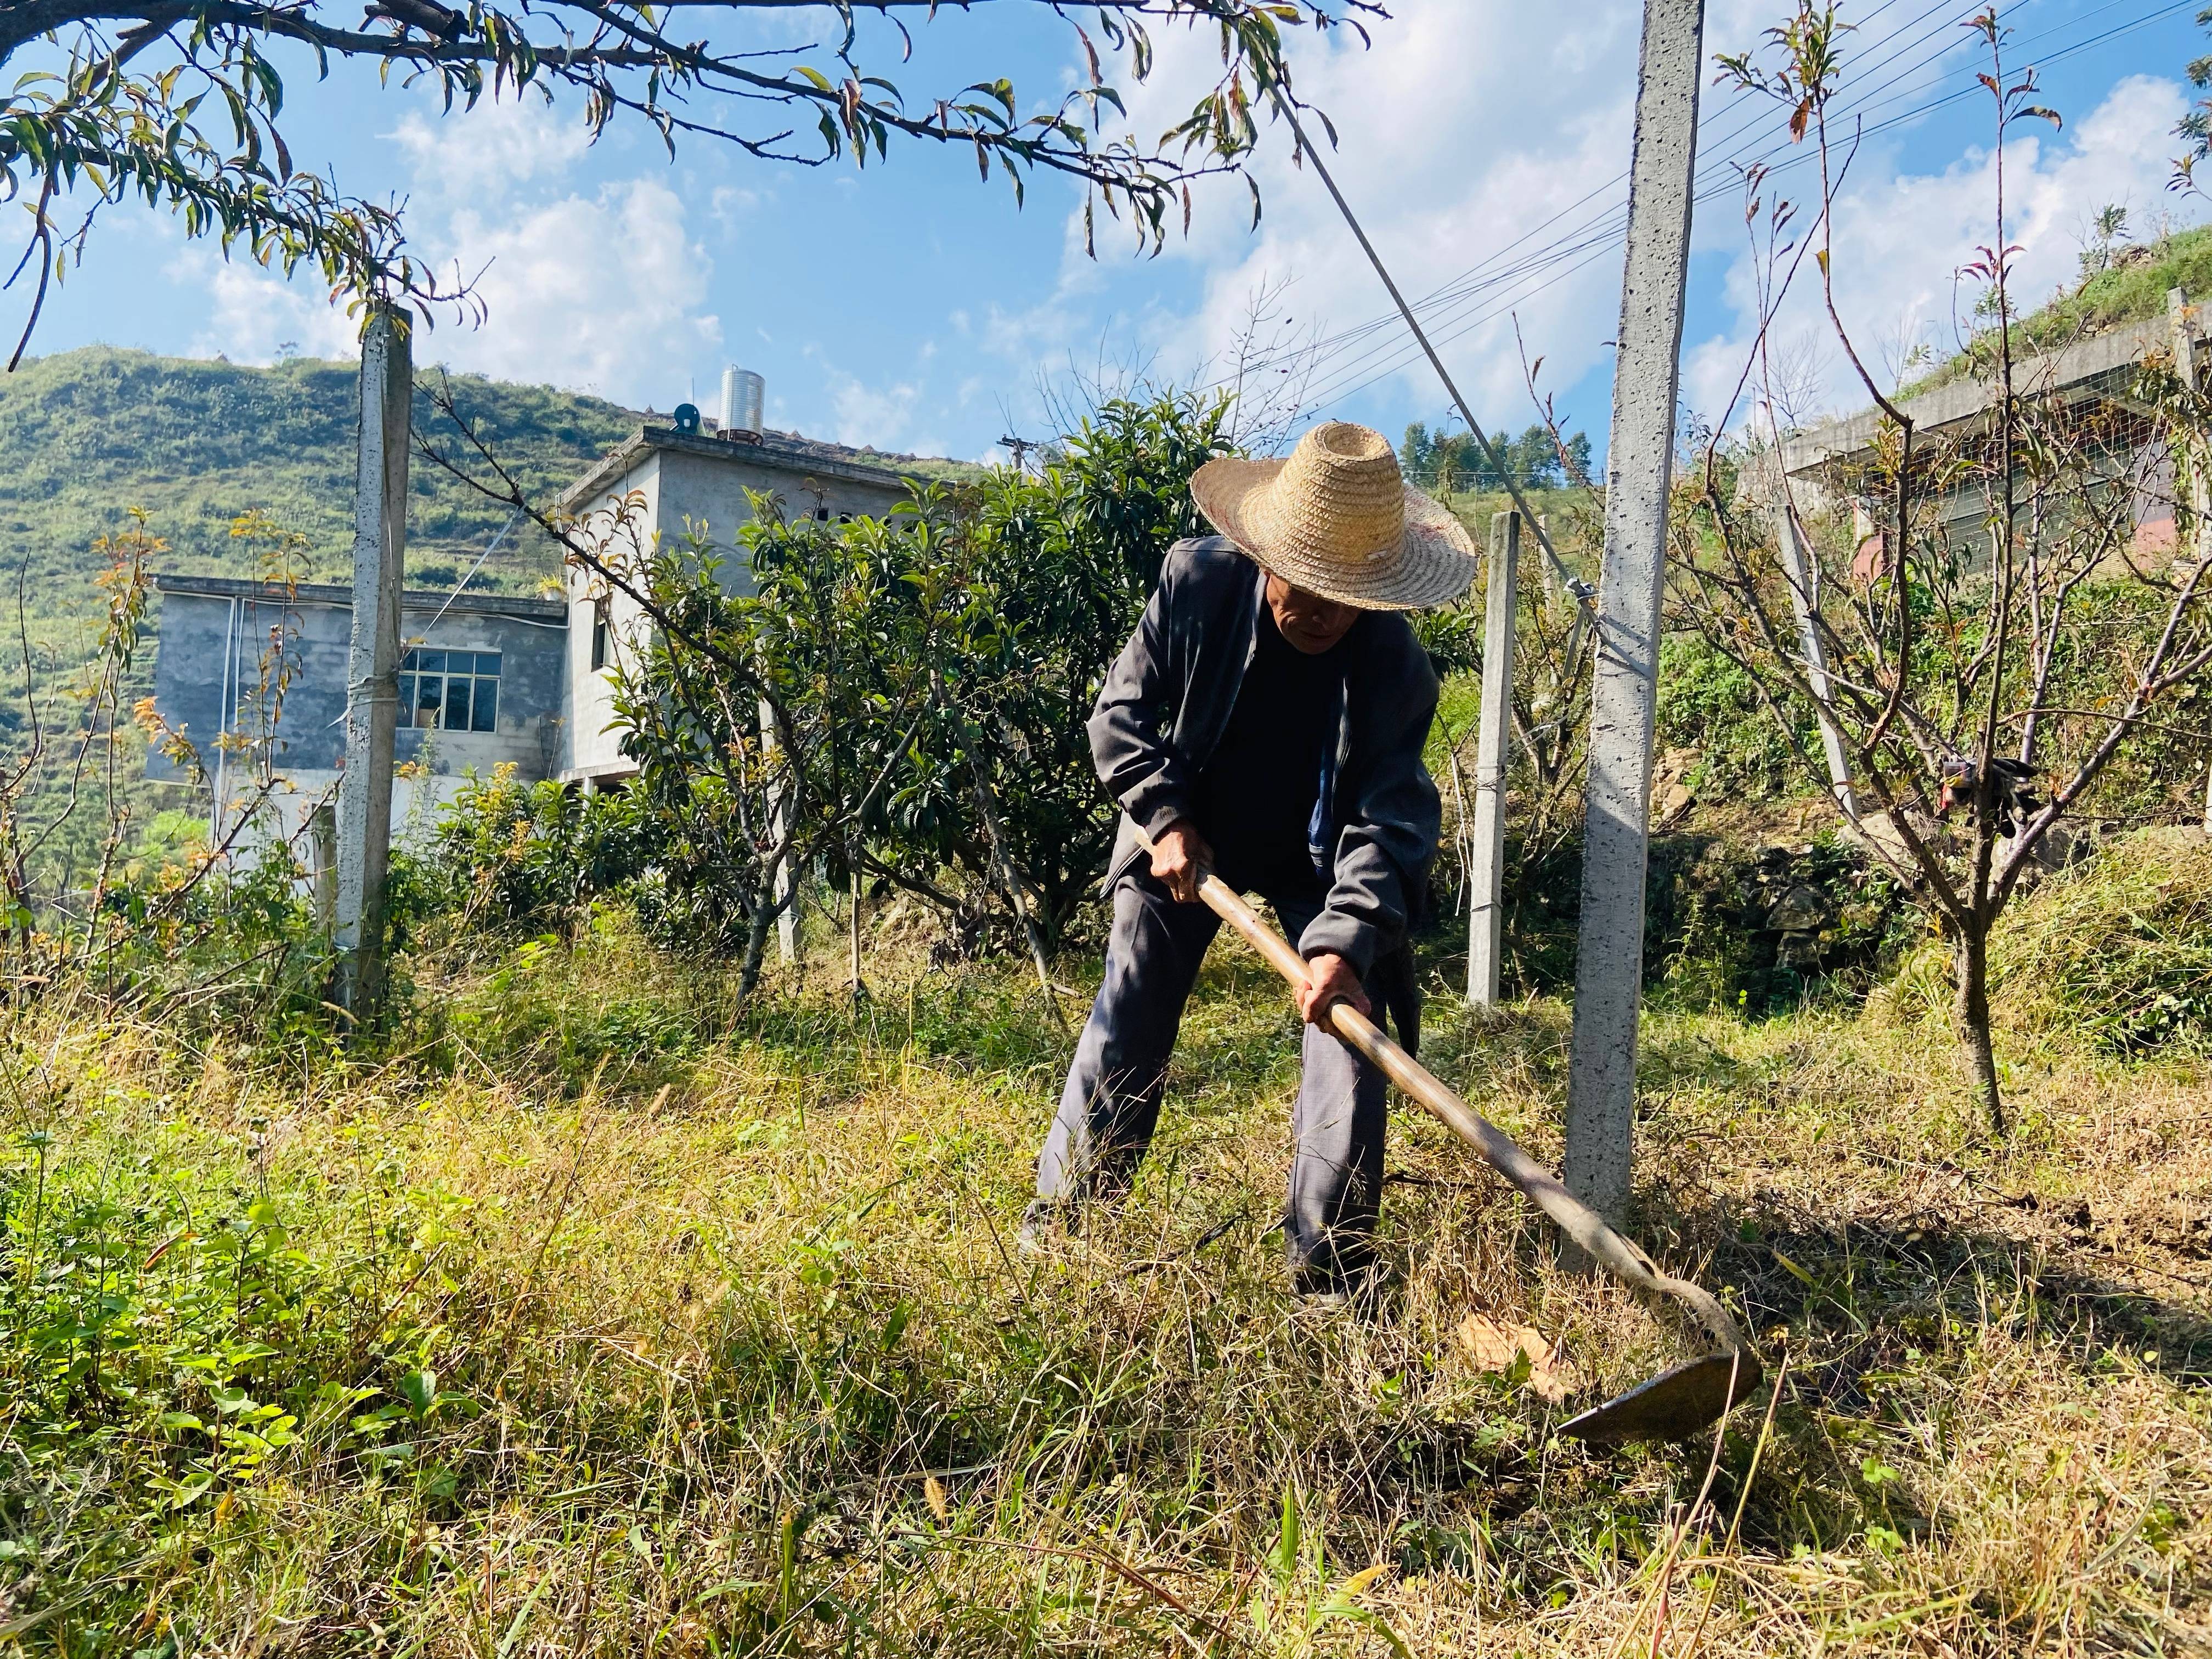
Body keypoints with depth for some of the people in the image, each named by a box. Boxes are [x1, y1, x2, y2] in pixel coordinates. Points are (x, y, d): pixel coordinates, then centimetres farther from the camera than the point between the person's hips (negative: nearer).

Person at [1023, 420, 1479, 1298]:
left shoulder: (1393, 663, -25)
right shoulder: (1195, 580, -22)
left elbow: (1389, 820, -27)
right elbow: (1121, 711, -10)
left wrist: (1345, 939, -41)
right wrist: (1165, 819, -19)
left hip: (1314, 860, 0)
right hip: (1188, 839, 1)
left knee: (1349, 1038, -9)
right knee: (1123, 1030, 0)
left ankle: (1329, 1278, 5)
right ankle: (1055, 1224, 18)